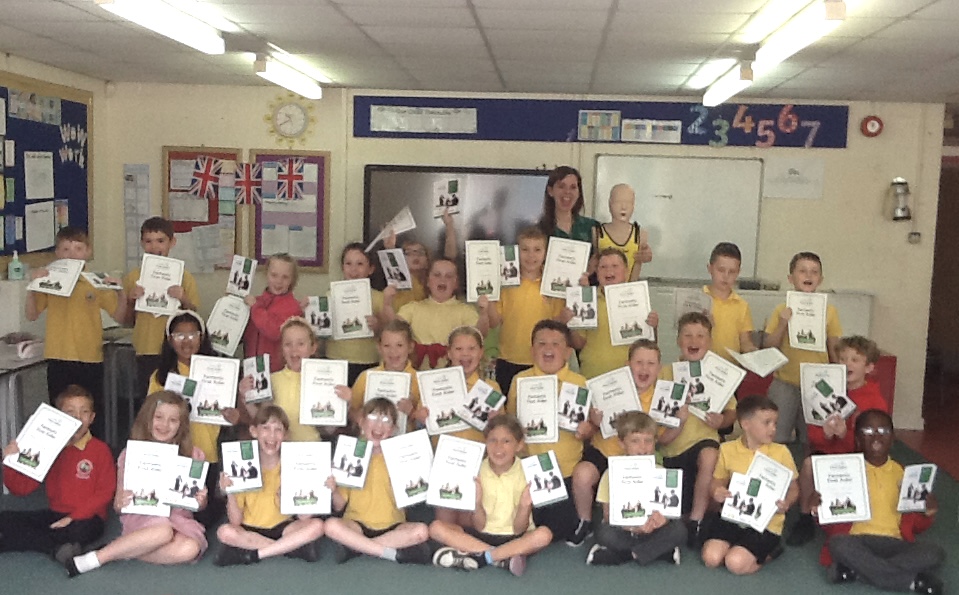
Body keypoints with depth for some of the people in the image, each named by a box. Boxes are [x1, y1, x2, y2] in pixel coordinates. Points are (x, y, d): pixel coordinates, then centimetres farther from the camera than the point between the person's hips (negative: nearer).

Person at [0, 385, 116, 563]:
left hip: (86, 518, -5)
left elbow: (105, 493, -9)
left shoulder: (100, 450, -4)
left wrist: (73, 517, -19)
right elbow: (21, 488, 6)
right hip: (54, 515, 5)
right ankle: (57, 549, -22)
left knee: (80, 530, -38)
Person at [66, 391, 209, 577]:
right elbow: (118, 507, 5)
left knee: (190, 549, -32)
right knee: (162, 531, -36)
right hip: (141, 519, -2)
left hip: (179, 521, 2)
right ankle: (93, 559, -22)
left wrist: (201, 501, -13)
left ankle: (120, 551, -16)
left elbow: (199, 505, 11)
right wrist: (120, 504, -19)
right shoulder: (130, 455, 1)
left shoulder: (192, 455, 3)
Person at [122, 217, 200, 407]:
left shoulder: (184, 276, 3)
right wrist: (130, 300, -4)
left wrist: (183, 300, -14)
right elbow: (125, 321, 13)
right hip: (145, 354, 2)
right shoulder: (133, 277, 8)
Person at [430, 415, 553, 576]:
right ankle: (505, 557, -24)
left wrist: (525, 506, -29)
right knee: (437, 527, -21)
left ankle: (479, 557, -25)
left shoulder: (526, 473, -9)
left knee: (544, 534, -31)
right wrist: (477, 502, -26)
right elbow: (479, 527, -7)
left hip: (515, 538, -1)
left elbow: (519, 530, -10)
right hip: (483, 535, 2)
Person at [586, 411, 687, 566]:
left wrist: (662, 518, -28)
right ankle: (661, 551, -14)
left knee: (679, 530, -25)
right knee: (604, 532, -33)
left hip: (651, 531, 2)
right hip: (622, 532, -2)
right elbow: (608, 515, -11)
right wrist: (634, 527, -29)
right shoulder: (612, 473, -7)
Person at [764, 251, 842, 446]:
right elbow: (768, 346, -2)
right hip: (785, 384, -1)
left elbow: (834, 350, 8)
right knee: (777, 440, 3)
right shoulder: (782, 310, 0)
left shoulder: (829, 311, 2)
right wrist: (783, 324, -15)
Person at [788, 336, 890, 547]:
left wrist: (845, 434, -29)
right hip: (824, 451, 2)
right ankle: (805, 519, -10)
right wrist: (825, 434, -24)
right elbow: (812, 432, 2)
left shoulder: (877, 401, -3)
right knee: (809, 464, -31)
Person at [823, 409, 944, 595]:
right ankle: (913, 580, -24)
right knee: (839, 544, -36)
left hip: (894, 542, 2)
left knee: (935, 553, -25)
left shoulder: (901, 472, 14)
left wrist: (926, 514, -5)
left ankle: (857, 569, -24)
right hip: (859, 540, -2)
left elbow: (914, 524, 17)